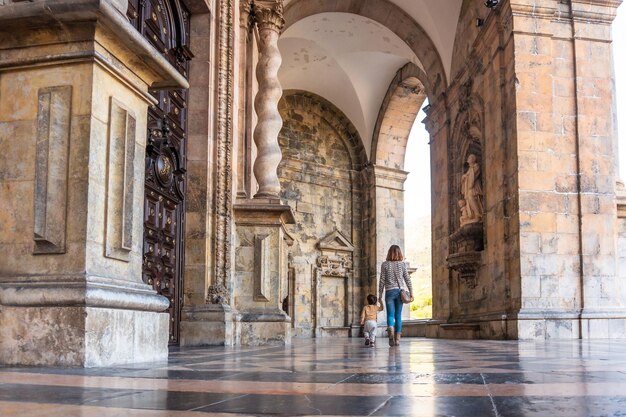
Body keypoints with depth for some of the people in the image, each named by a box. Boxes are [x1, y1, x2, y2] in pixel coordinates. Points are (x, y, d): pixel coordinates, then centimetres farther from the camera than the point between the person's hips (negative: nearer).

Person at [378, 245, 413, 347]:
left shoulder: (385, 264, -1)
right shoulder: (402, 264, 2)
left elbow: (382, 281, -1)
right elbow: (407, 280, 2)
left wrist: (380, 295, 5)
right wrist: (411, 293, 7)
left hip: (389, 292, -1)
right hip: (400, 291, 1)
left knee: (390, 314, 2)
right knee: (398, 315, 7)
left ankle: (390, 328, -30)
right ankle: (397, 339, 6)